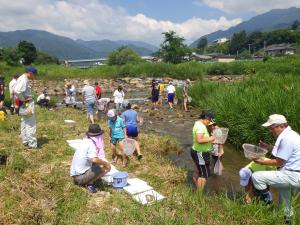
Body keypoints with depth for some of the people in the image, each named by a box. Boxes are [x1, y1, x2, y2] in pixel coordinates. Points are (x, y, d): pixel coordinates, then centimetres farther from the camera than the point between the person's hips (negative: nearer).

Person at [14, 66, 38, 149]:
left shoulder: (22, 79, 10)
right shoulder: (24, 80, -20)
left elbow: (15, 90, 17)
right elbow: (17, 91, -32)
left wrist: (22, 99, 10)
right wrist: (23, 99, -19)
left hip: (24, 104, 10)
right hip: (27, 104, -10)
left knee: (24, 123, 17)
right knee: (31, 124, -6)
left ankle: (25, 141, 28)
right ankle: (32, 144, -2)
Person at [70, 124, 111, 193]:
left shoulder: (86, 141, 5)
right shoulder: (91, 144, -20)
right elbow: (94, 160, -35)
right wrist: (105, 163, -19)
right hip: (80, 176, -9)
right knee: (107, 167, -12)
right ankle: (89, 183, -7)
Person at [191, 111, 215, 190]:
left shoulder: (198, 123, 8)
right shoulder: (201, 126, -24)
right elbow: (199, 140, -34)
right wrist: (209, 139, -22)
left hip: (197, 152, 11)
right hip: (200, 154, -11)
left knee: (197, 172, 21)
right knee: (204, 175, -3)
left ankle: (197, 191, 35)